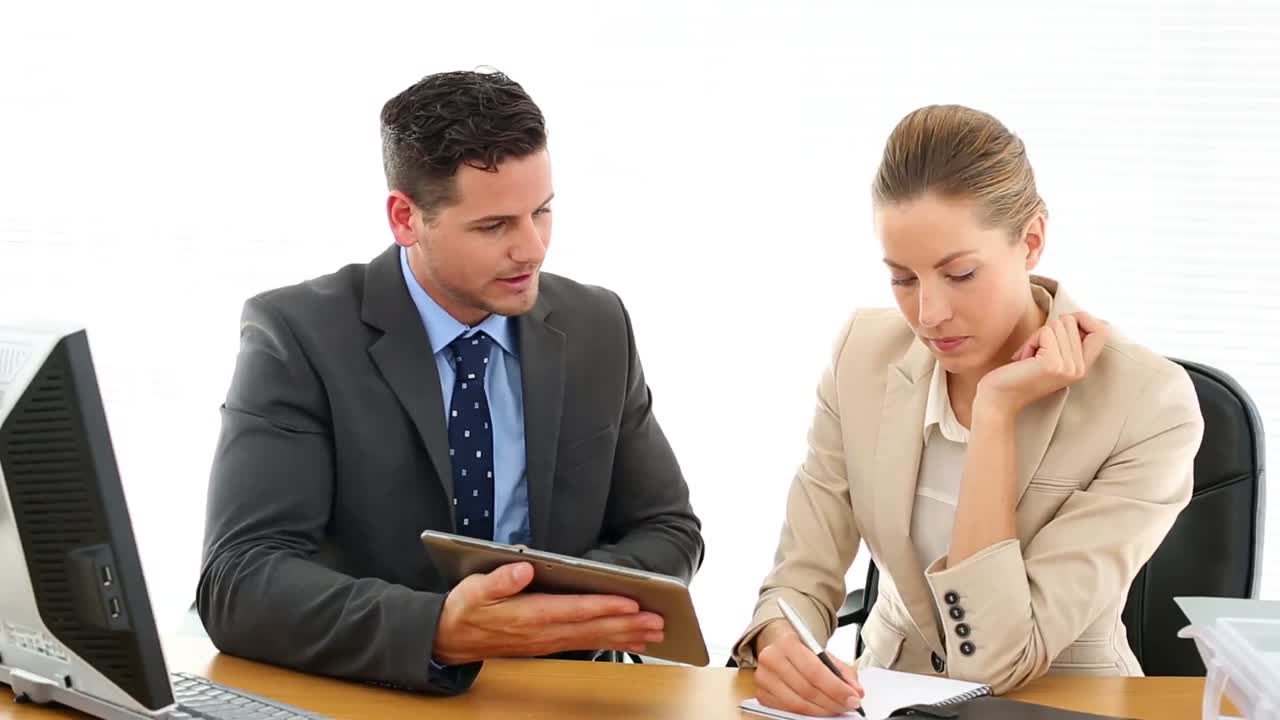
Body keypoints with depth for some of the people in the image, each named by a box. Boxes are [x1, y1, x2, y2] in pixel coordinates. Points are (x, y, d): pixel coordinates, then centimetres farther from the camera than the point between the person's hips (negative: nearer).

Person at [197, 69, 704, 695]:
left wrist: (567, 605, -13)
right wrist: (441, 632, -34)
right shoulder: (298, 337, -10)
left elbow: (667, 530, 8)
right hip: (360, 701, -3)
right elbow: (238, 583, -19)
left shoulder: (596, 328, 2)